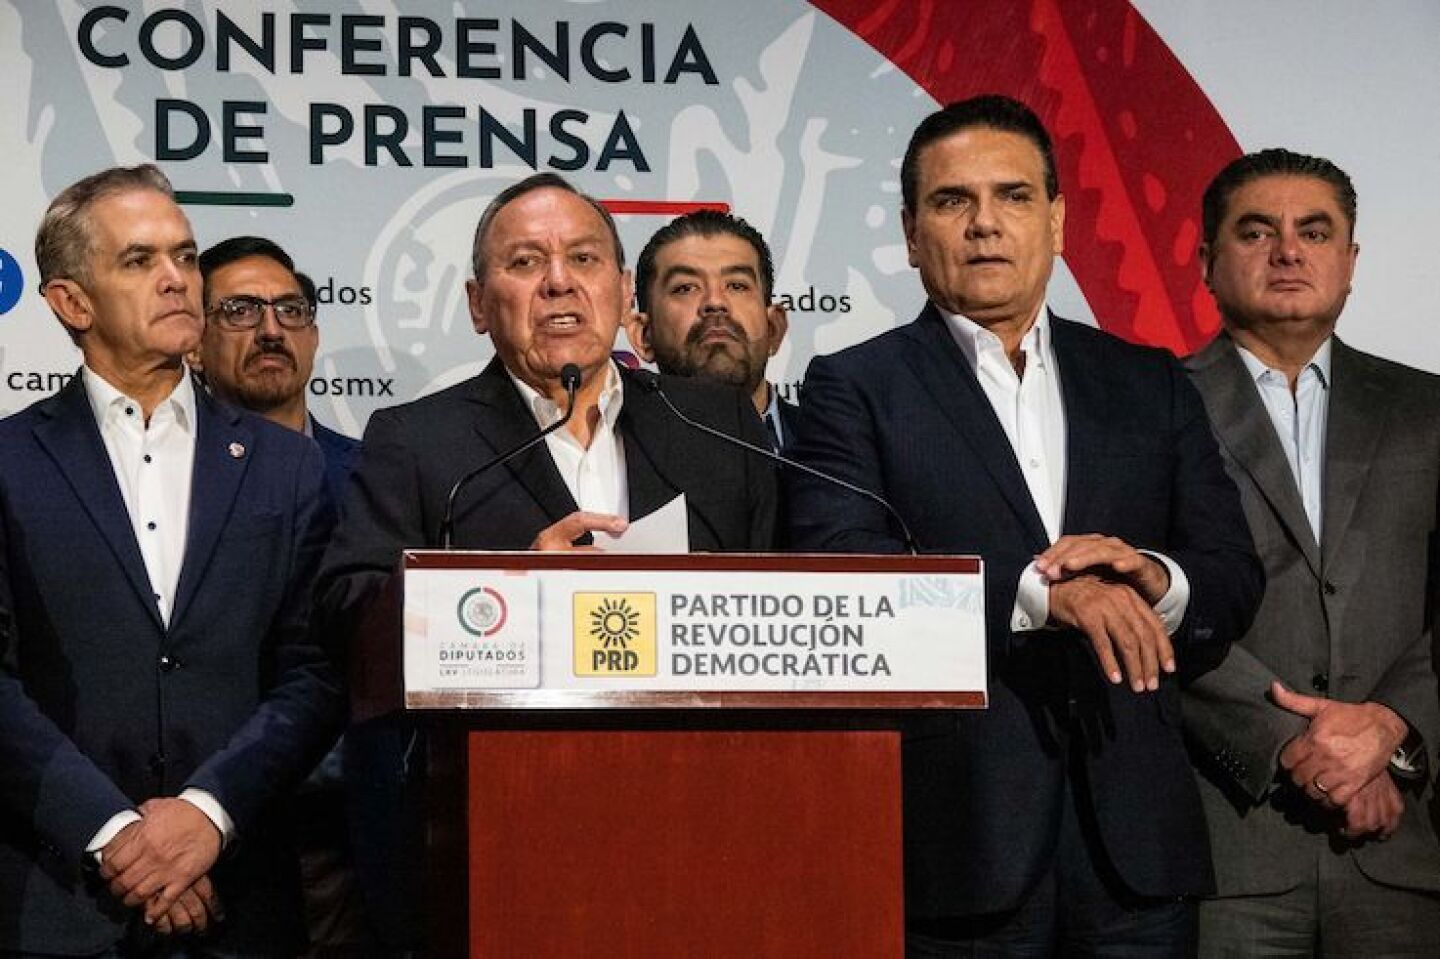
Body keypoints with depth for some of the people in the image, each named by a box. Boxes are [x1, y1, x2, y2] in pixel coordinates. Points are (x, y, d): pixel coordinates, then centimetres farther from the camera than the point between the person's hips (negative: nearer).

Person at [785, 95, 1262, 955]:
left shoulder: (1150, 384, 14)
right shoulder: (855, 389, 3)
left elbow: (1235, 576, 8)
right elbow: (837, 569, -12)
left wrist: (1156, 581, -14)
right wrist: (1036, 592, -22)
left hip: (1134, 834, 3)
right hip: (958, 836, -3)